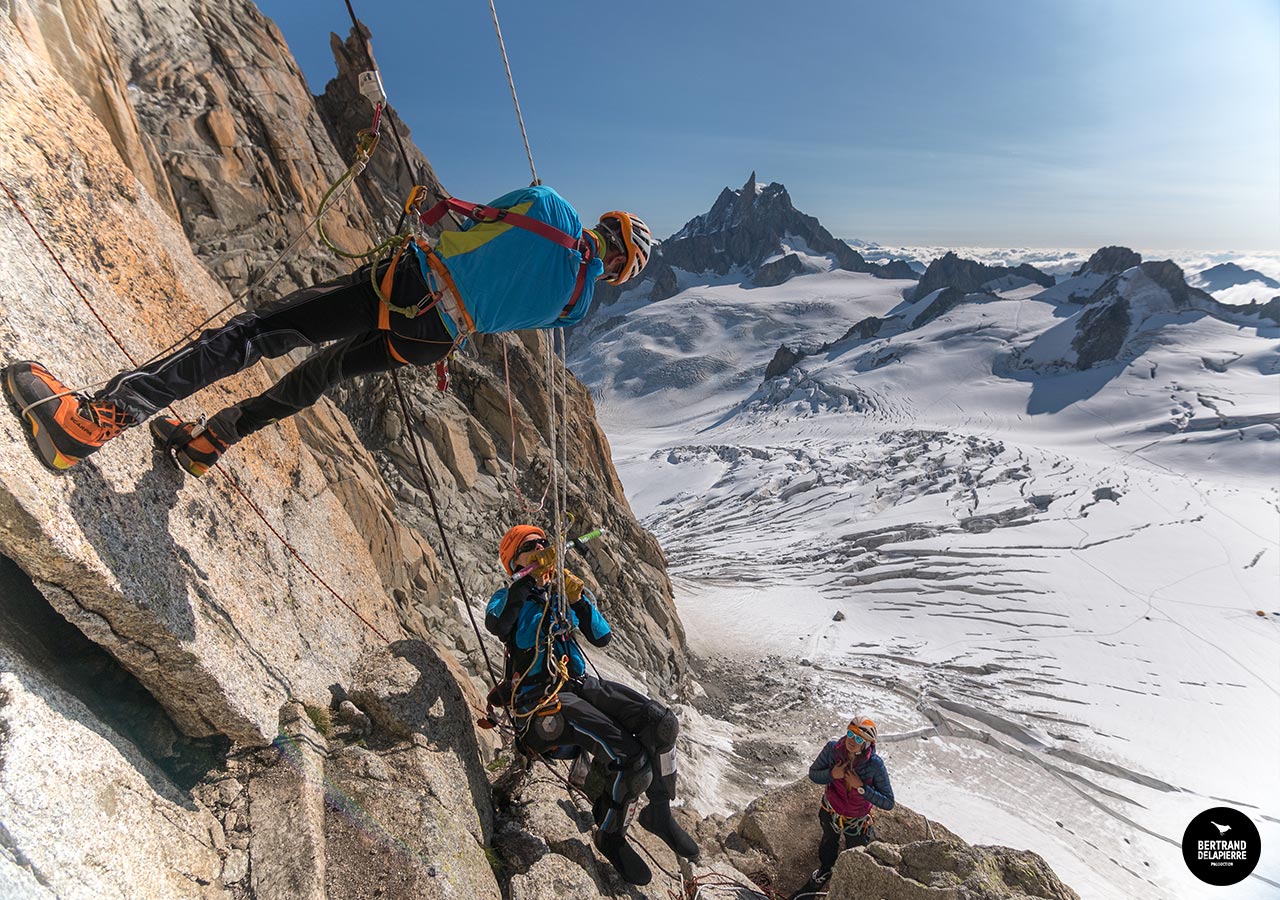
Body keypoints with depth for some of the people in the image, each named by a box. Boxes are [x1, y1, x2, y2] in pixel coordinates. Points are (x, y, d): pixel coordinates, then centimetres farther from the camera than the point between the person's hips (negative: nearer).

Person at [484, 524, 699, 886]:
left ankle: (659, 813, 6)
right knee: (632, 761, -24)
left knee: (661, 722, -16)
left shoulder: (563, 592, 18)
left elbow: (601, 636, 9)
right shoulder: (510, 596, 2)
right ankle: (611, 835, 5)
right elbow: (496, 624, -23)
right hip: (541, 697, -6)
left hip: (578, 684, 6)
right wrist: (529, 577, -22)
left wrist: (579, 598, -6)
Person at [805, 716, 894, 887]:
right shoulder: (832, 749, -30)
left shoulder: (875, 764, -35)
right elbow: (813, 774, -16)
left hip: (856, 820, -2)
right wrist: (832, 774, -35)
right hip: (830, 811, 2)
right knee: (829, 841, 33)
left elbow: (888, 803, -30)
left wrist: (861, 787, -39)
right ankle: (825, 868, 65)